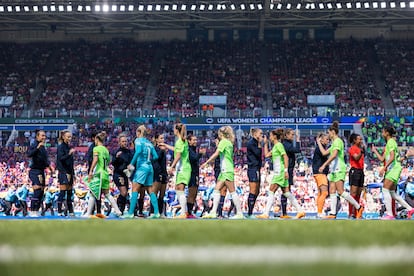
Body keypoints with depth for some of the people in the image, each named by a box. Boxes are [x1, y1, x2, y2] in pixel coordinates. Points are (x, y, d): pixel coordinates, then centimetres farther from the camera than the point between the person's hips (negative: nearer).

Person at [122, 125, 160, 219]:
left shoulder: (138, 140, 0)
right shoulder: (149, 142, 18)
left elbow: (138, 151, -18)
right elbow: (155, 156, 12)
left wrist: (131, 164, -15)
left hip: (142, 166, -7)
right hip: (150, 167, 7)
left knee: (135, 189, -8)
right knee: (150, 191, 9)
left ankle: (130, 213, -15)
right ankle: (156, 212, 2)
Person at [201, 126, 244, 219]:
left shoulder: (223, 141, -9)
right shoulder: (229, 143, 17)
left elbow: (216, 154, -15)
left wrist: (206, 162, -12)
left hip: (227, 170, -9)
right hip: (224, 170, 9)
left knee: (232, 192, -7)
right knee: (216, 190, 4)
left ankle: (240, 214, -5)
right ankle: (213, 212, 0)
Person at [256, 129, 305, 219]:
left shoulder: (279, 145, -9)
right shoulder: (275, 146, 18)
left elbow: (286, 157, -16)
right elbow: (266, 155, 22)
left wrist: (286, 170, -22)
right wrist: (265, 143, 22)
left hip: (280, 172, -9)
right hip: (277, 172, 9)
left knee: (271, 192, -9)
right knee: (287, 193, 8)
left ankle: (266, 214, -11)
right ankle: (300, 211, 8)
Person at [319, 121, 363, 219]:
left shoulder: (338, 141, -11)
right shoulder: (334, 142, 19)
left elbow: (334, 155, -24)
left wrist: (324, 165, -28)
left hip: (339, 169, -10)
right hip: (334, 170, 10)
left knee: (341, 191, -14)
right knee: (332, 192, 2)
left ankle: (359, 207, -7)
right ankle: (333, 213, -1)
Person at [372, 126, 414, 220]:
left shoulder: (391, 142, -9)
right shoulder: (388, 143, 21)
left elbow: (392, 157, -20)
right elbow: (382, 159, 23)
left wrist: (383, 168, -22)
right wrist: (375, 151, 30)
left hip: (394, 168, -10)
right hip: (391, 169, 10)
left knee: (385, 189, -14)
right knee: (392, 192, 10)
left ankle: (390, 214, -18)